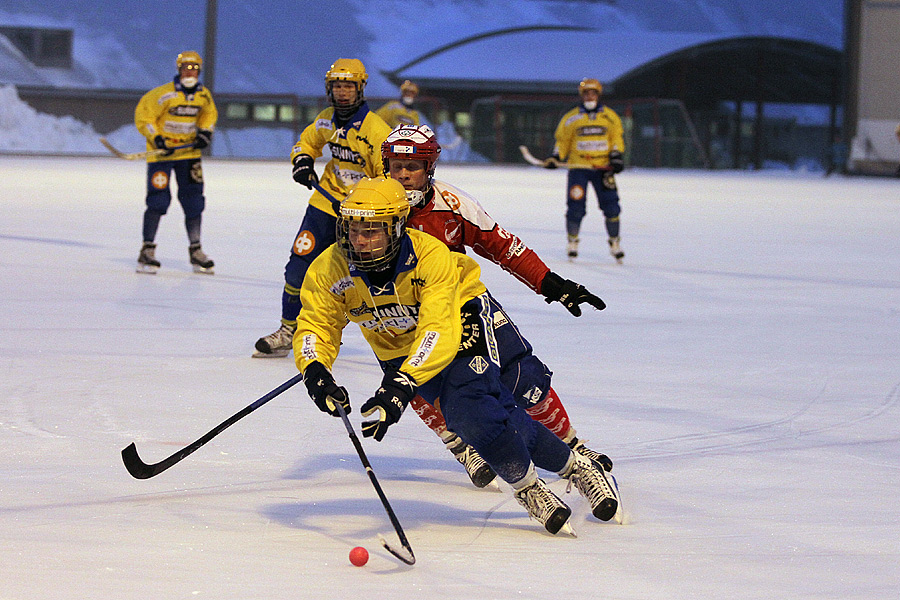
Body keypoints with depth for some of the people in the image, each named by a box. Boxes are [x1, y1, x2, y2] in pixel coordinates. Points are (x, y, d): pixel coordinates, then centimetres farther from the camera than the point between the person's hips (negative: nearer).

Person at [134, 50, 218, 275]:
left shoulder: (203, 95, 1)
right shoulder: (164, 94, -18)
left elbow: (209, 113, 20)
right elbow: (143, 115, -14)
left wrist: (205, 131, 3)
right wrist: (157, 138, -21)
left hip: (188, 152, 5)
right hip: (161, 153, -5)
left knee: (193, 201, 5)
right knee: (158, 200, -11)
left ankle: (196, 251, 16)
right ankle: (147, 252, -5)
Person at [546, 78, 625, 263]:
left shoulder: (610, 117, 7)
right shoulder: (571, 118, 4)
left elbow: (617, 137, 11)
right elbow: (562, 140, 10)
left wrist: (616, 156, -4)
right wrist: (555, 158, -3)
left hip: (602, 167, 1)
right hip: (578, 167, -1)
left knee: (610, 204, -4)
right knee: (576, 206, -8)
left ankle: (615, 243, 8)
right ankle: (572, 242, 9)